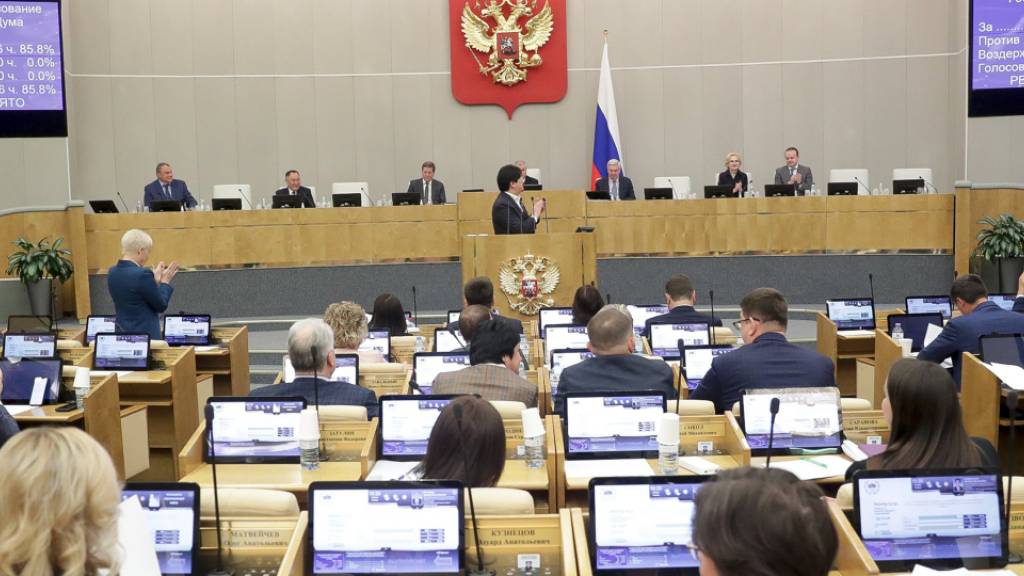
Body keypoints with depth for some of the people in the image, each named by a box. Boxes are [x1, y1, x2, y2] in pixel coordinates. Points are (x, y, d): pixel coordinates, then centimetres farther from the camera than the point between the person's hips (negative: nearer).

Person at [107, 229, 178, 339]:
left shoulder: (112, 272, 5)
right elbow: (161, 305, -10)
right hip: (144, 335, -8)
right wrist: (165, 282, 3)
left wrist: (155, 280, 16)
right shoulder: (142, 274, -20)